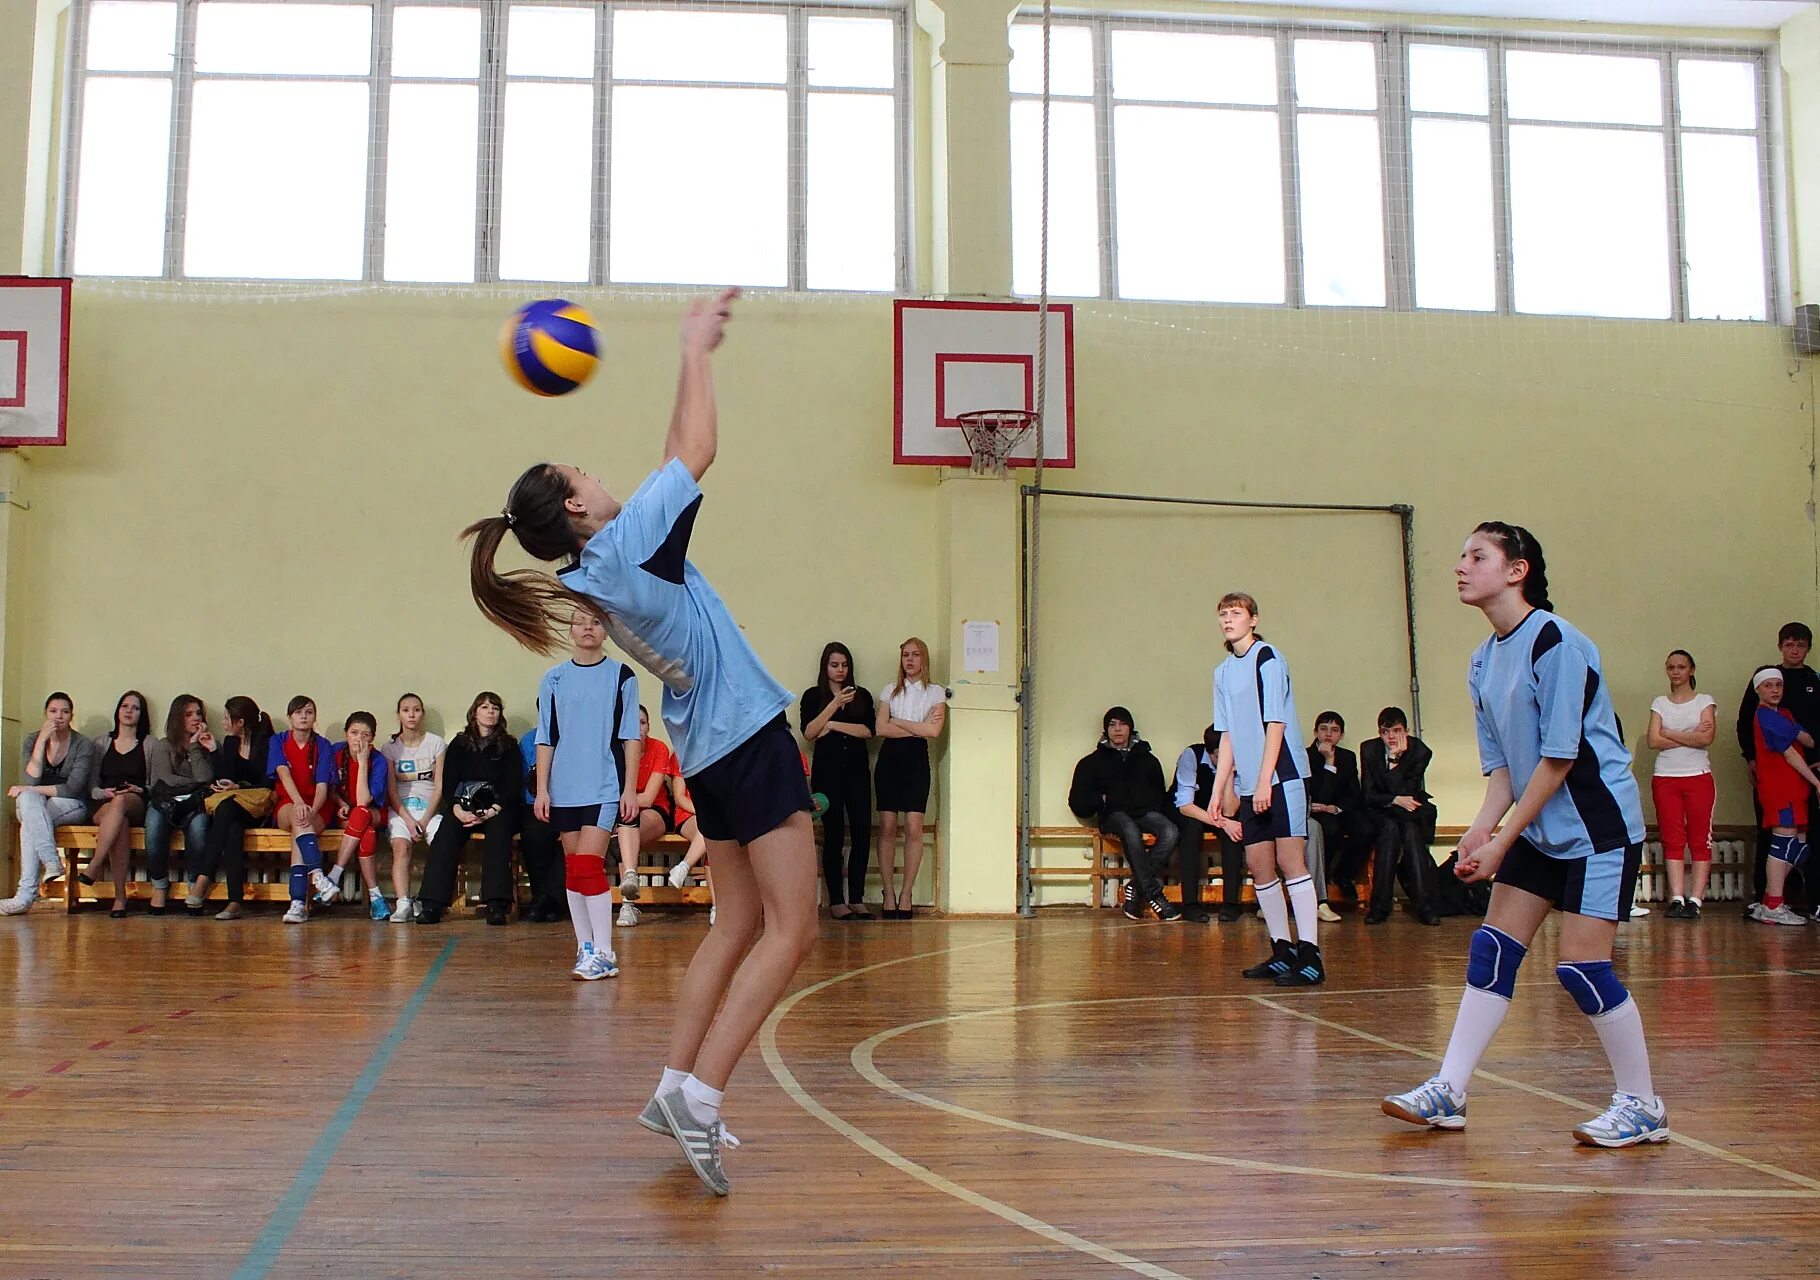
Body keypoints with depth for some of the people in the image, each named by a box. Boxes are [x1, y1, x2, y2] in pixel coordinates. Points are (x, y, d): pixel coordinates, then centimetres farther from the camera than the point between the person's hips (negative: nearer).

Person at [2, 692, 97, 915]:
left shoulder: (83, 746, -4)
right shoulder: (32, 740, 5)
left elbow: (72, 789, -13)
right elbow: (30, 779, -12)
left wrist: (29, 790, -16)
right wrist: (42, 740, -17)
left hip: (71, 807, -3)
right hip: (35, 805, 3)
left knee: (30, 824, -31)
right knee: (28, 798, -33)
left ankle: (26, 895, -36)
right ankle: (52, 861, -45)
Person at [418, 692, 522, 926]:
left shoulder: (509, 746, 12)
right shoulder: (459, 744, 16)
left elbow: (514, 784, 2)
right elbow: (448, 783, 6)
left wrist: (493, 811, -16)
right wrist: (457, 809, -15)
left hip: (498, 809, -1)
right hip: (463, 807, 1)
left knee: (499, 829, -35)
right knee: (446, 832, -30)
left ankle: (497, 905, -43)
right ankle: (432, 904, -37)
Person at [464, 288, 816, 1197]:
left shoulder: (597, 571, 8)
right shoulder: (628, 542, -15)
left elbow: (677, 461, 16)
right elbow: (697, 451, -7)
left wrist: (694, 353, 16)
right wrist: (696, 351, 5)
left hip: (708, 754, 9)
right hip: (750, 739, -9)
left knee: (738, 923, 16)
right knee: (790, 929, -7)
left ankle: (677, 1089, 15)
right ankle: (698, 1095, -13)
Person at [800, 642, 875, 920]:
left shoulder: (862, 696, 12)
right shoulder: (813, 696, 5)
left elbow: (868, 731, -1)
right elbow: (809, 733, -7)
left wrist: (833, 725, -7)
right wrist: (835, 704, -13)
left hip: (857, 770, 3)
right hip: (827, 771, -3)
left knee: (862, 834, -3)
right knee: (834, 835, -3)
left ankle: (857, 899, 3)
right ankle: (836, 901, 1)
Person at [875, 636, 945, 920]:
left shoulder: (936, 692, 8)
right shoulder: (890, 690, 13)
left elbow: (934, 731, -7)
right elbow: (880, 728, -1)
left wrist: (898, 722, -2)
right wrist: (918, 729, -6)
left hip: (917, 759, -1)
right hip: (889, 758, 1)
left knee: (914, 827, -9)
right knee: (887, 827, -4)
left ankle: (906, 893, -2)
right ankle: (889, 893, 0)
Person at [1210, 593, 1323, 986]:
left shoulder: (1268, 659, -6)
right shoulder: (1222, 672, 15)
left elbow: (1275, 725, -11)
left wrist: (1265, 782, -16)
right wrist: (1218, 791, 11)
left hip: (1282, 777, -7)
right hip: (1249, 787, 7)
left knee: (1290, 862, -10)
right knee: (1259, 866, 6)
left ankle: (1310, 957, -9)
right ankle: (1283, 951, 14)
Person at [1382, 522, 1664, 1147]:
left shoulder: (1556, 643, -17)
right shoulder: (1485, 661, 7)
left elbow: (1559, 757, -19)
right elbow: (1502, 764, 9)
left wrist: (1503, 840, -17)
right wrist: (1482, 828, -8)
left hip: (1597, 826, -8)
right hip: (1538, 831, 8)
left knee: (1581, 965, -9)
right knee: (1492, 948, 3)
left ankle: (1642, 1106, 9)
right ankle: (1449, 1093, 8)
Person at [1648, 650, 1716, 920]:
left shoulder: (1704, 701, 6)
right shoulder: (1659, 703, 11)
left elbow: (1706, 738, -10)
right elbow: (1654, 741, -3)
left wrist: (1669, 734, -6)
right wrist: (1690, 737, -8)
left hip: (1698, 776, -2)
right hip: (1665, 778, 2)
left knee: (1700, 839, -3)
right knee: (1672, 840, -2)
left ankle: (1695, 900, -4)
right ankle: (1677, 899, -3)